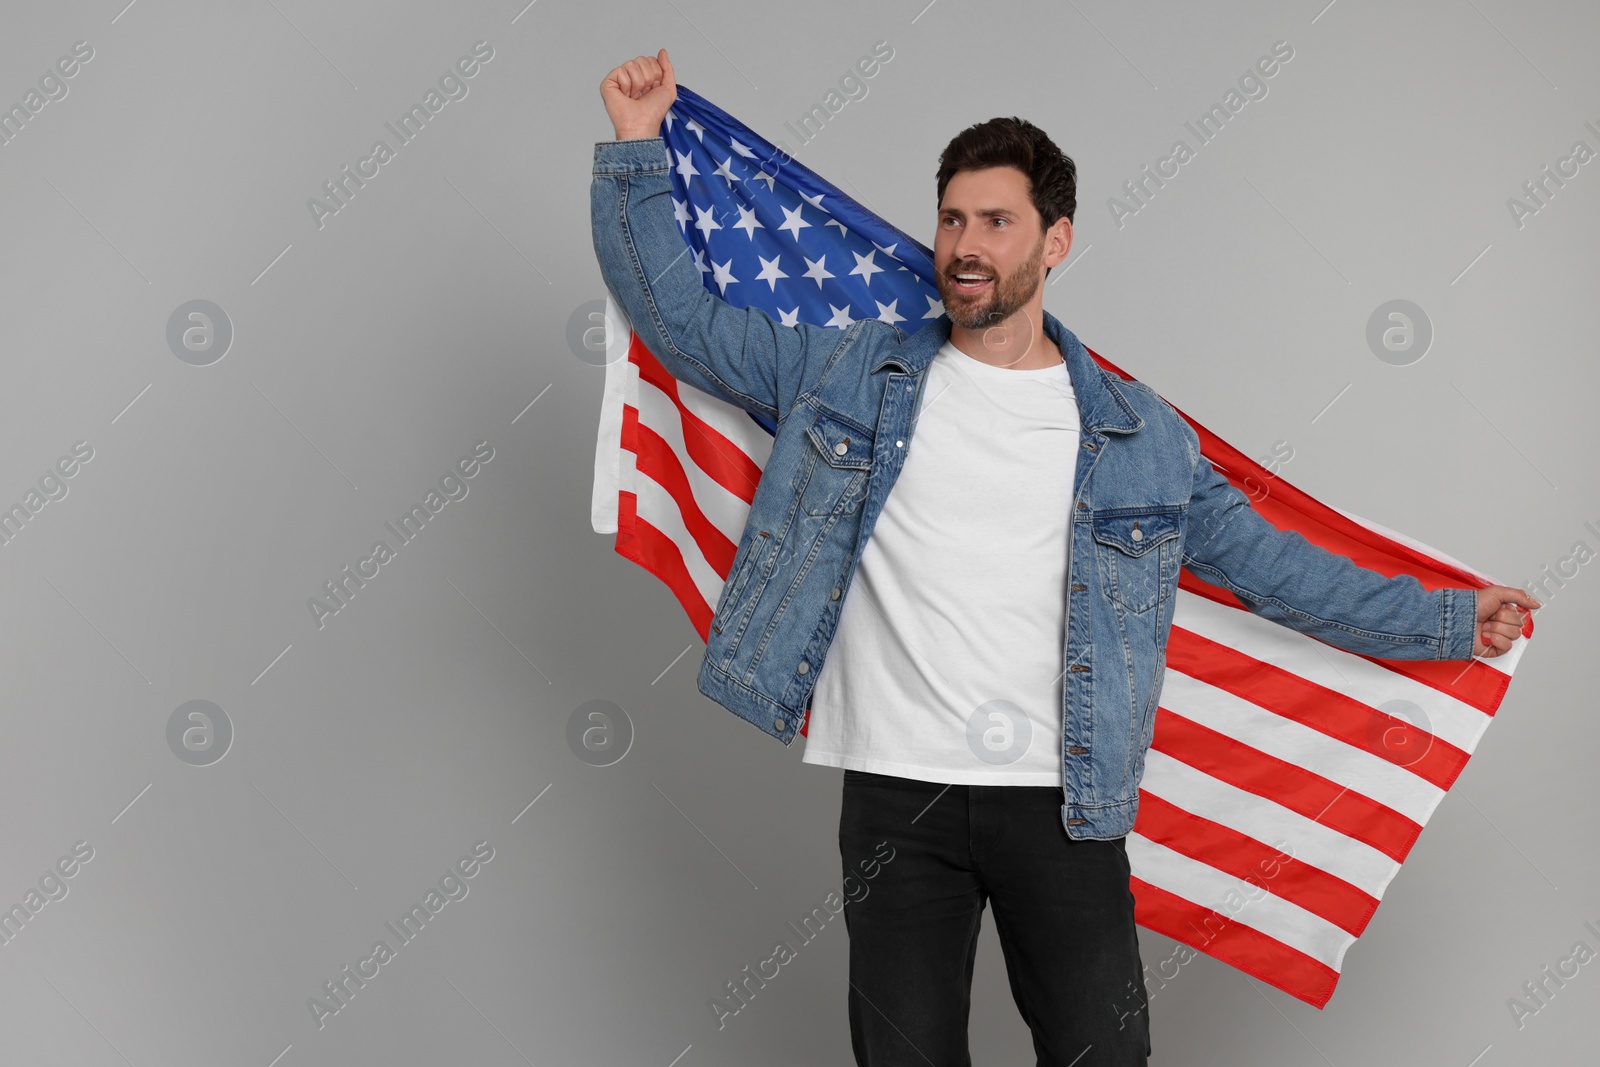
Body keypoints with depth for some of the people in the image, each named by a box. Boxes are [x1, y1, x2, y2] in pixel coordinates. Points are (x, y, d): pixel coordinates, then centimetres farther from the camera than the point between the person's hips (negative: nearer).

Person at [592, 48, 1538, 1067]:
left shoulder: (1139, 433, 7)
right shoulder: (850, 373, 6)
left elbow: (1261, 558, 14)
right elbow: (678, 316, 9)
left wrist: (1445, 621, 16)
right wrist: (638, 152, 1)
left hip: (1064, 802, 0)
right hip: (897, 793, 0)